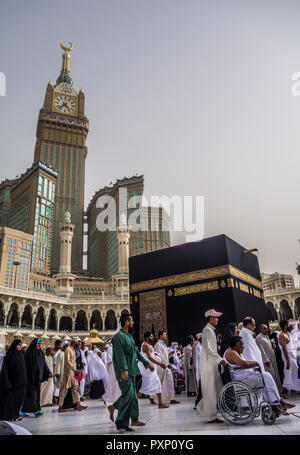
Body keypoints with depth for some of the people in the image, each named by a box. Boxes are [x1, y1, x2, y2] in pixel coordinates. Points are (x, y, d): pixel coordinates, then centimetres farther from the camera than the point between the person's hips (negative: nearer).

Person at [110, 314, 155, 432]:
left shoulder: (129, 336, 18)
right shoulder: (119, 336, -12)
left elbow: (136, 352, 25)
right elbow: (119, 354, -22)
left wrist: (147, 363, 25)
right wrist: (124, 369, -31)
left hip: (131, 370, 9)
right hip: (124, 372, -9)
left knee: (132, 395, 10)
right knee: (128, 394, -9)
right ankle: (120, 421, 2)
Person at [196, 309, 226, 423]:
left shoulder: (211, 330, 17)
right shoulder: (207, 330, -13)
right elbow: (208, 348, -21)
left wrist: (218, 359, 18)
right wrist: (219, 359, -22)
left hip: (213, 364, 10)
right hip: (208, 364, -10)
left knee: (218, 388, 12)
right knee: (210, 390, -3)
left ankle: (202, 406, 20)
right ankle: (211, 417, 4)